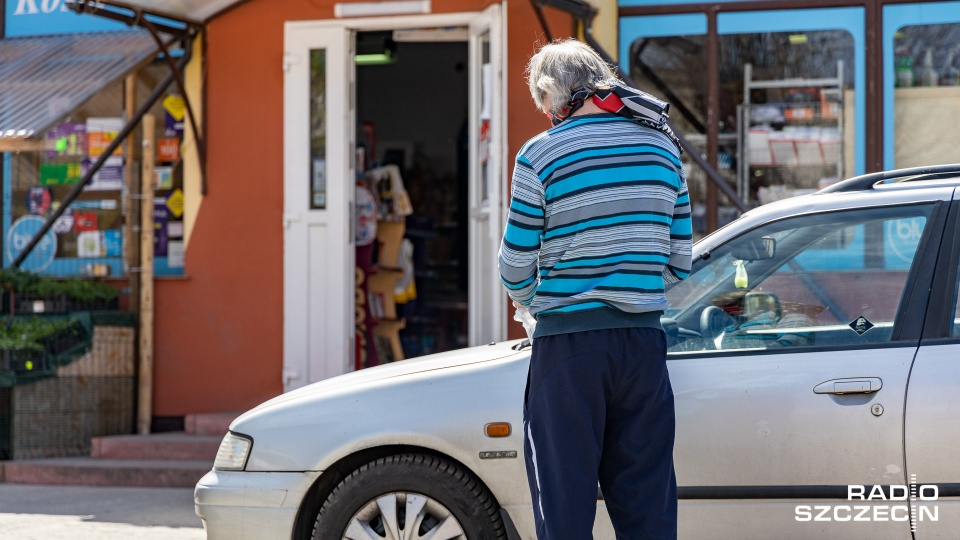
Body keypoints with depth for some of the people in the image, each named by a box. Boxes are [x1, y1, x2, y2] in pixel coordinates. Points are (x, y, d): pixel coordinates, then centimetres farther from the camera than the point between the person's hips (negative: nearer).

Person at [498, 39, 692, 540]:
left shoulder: (541, 155, -6)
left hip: (569, 345, -4)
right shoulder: (662, 146, 8)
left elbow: (516, 266, -2)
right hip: (643, 339, 4)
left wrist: (529, 302, 19)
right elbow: (679, 259, 11)